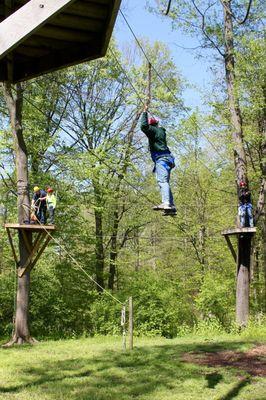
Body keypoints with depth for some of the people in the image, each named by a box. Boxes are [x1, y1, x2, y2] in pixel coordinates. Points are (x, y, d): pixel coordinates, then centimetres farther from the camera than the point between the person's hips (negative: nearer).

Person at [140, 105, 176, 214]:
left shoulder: (154, 130, -2)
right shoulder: (161, 131, 26)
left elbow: (144, 126, -19)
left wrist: (145, 112, -5)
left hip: (161, 159, -10)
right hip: (167, 158, 10)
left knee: (162, 181, -24)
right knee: (165, 182, 13)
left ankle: (166, 203, -40)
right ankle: (171, 206, 10)